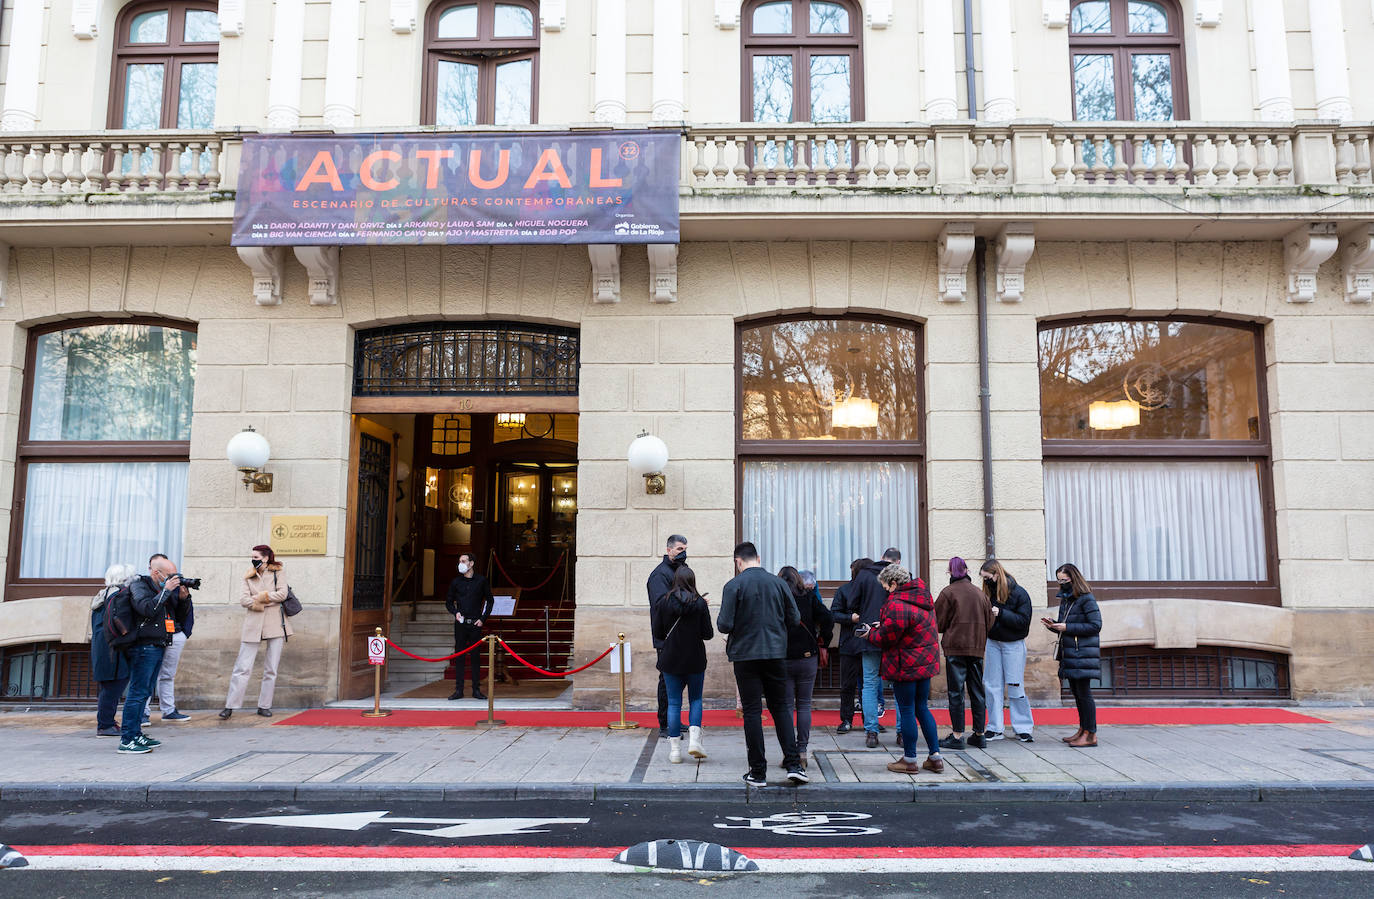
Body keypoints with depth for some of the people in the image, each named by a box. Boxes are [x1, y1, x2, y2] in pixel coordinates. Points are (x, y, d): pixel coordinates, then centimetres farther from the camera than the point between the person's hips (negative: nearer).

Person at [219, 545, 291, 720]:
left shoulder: (278, 573, 7)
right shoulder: (248, 577, 12)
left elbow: (282, 594, -8)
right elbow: (243, 600, -3)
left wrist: (258, 598, -7)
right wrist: (268, 600, -10)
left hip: (275, 624, -1)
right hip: (253, 625, 1)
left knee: (271, 669, 3)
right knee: (242, 667, -2)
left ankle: (264, 706, 11)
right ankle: (230, 706, 3)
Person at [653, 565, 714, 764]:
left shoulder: (664, 602, -5)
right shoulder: (700, 603, -7)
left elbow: (657, 634, -2)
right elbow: (708, 634, -6)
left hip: (670, 660, 1)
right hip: (695, 660, 0)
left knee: (674, 703, 8)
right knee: (695, 699, 15)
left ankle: (675, 749, 7)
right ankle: (694, 740, 0)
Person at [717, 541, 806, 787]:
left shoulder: (734, 585, -9)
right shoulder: (778, 583, 2)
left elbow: (725, 625, -14)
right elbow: (794, 619, 5)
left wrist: (719, 621, 9)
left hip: (745, 654, -3)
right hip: (776, 653, 3)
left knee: (752, 711, 3)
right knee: (780, 707, 14)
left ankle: (758, 772, 7)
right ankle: (793, 764, 7)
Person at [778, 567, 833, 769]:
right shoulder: (809, 597, 2)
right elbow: (828, 620, -7)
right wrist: (823, 643, 4)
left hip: (782, 660, -1)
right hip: (807, 658, 1)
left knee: (786, 706, 5)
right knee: (804, 705, 10)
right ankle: (802, 752, 9)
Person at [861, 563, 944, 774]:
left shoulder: (897, 605, -22)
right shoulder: (923, 598, 9)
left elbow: (886, 638, -17)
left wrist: (870, 634, 3)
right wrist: (882, 626, 15)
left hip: (906, 666, -9)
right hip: (926, 662, 9)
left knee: (906, 711, 2)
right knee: (922, 708, 16)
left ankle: (909, 760, 11)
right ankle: (935, 757, 18)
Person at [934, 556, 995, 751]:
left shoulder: (948, 593, -7)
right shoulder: (980, 593, 8)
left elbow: (938, 622, -5)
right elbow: (989, 622, 12)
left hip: (955, 647, -5)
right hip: (977, 648, 5)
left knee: (956, 691, -1)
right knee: (977, 691, 12)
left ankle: (957, 735, -1)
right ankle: (979, 733, 16)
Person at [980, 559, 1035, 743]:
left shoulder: (1019, 593, -9)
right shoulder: (988, 593, 5)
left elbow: (1023, 621, -14)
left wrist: (1001, 613, -21)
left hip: (1013, 644, -5)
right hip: (992, 643, 5)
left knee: (1015, 687, -2)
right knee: (992, 686, 4)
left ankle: (1023, 728, 9)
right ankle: (995, 728, 10)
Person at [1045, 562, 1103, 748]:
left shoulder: (1086, 599, -10)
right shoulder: (1065, 599, 16)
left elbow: (1096, 625, -15)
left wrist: (1067, 627, -16)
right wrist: (1053, 625, 3)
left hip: (1083, 654, -9)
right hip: (1069, 654, 9)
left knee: (1084, 693, -7)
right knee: (1076, 692, 12)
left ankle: (1090, 734, -3)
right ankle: (1082, 730, 20)